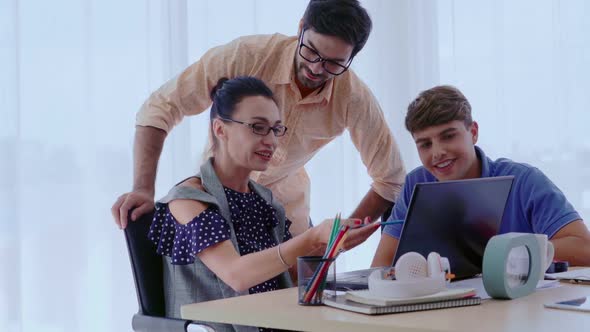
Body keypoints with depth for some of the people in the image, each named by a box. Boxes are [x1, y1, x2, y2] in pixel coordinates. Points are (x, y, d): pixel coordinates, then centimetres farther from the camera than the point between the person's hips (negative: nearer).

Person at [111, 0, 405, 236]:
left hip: (287, 206, 2)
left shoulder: (355, 99, -21)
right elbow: (161, 107, -25)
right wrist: (143, 189, -34)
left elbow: (391, 180, -10)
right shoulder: (247, 56, -29)